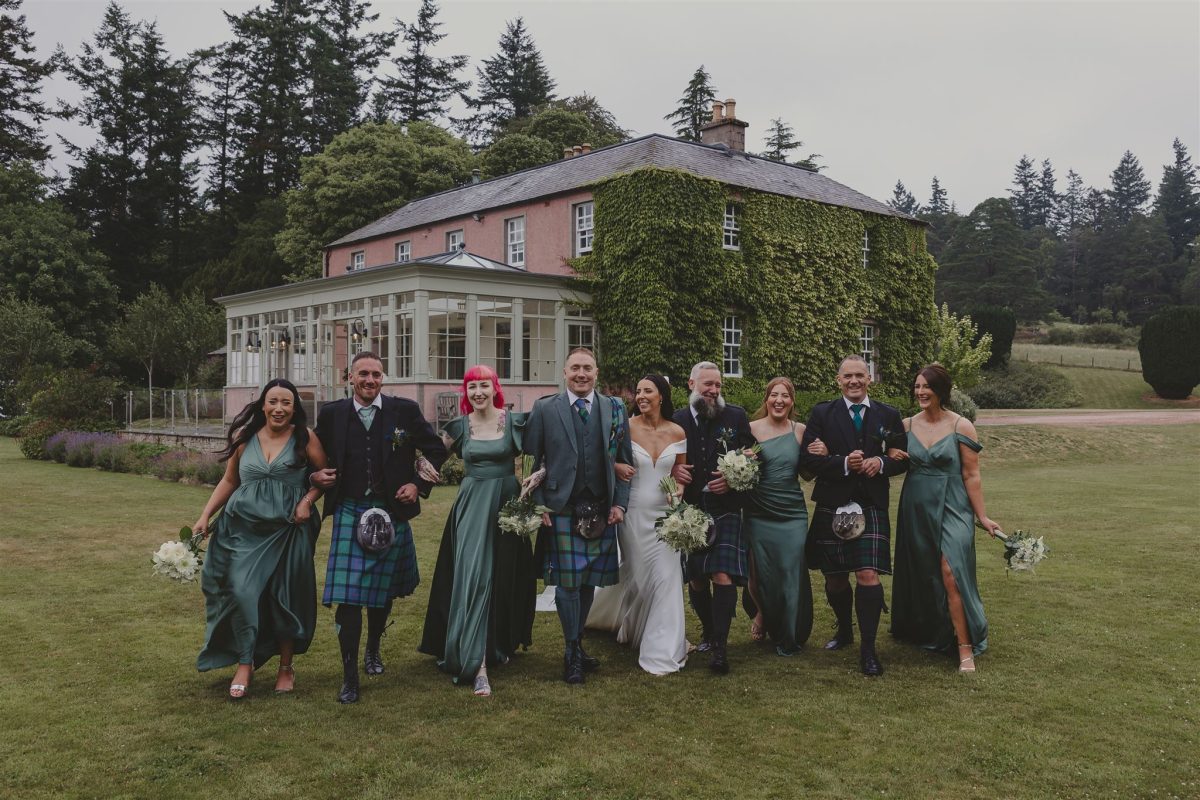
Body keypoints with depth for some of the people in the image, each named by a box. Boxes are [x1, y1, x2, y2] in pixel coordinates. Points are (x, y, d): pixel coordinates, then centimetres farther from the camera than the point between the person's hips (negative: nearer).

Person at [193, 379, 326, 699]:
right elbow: (229, 481, 11)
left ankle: (286, 667, 21)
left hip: (287, 529, -1)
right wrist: (205, 516, 5)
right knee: (242, 590, -10)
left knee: (285, 596, 4)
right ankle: (245, 663, 6)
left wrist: (307, 500, -12)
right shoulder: (244, 437, 5)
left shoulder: (304, 438, -1)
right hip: (245, 527, 2)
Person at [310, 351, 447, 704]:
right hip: (349, 512, 0)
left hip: (392, 512, 1)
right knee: (348, 596, -6)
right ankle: (349, 676, 4)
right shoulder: (332, 414, 2)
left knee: (383, 591, 15)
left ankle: (373, 648, 41)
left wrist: (419, 484, -2)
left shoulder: (404, 411, -1)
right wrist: (315, 475, -3)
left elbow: (436, 449, 7)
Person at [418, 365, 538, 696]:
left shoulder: (514, 421, -1)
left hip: (506, 505, 0)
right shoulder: (460, 426, 3)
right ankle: (478, 664, -9)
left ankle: (501, 643, 34)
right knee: (472, 577, -10)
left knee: (504, 579, 10)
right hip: (471, 507, 0)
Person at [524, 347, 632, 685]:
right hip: (561, 510, -2)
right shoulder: (544, 409, 0)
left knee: (589, 581, 11)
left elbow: (625, 461, 8)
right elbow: (531, 461, 2)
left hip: (602, 511, 3)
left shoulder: (615, 409, 6)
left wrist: (620, 503, 0)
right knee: (567, 582, 0)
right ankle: (572, 651, 15)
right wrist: (539, 506, -5)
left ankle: (577, 643, 27)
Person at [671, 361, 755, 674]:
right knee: (695, 578, 10)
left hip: (726, 510, -2)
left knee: (723, 575, -13)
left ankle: (720, 646, -7)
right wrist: (673, 470, -9)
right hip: (690, 510, 2)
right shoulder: (677, 420, 4)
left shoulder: (736, 416, 2)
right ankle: (708, 630, 32)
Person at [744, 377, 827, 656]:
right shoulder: (751, 429, -3)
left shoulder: (800, 431, 4)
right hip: (759, 515, -1)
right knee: (762, 574, 8)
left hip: (793, 515, 1)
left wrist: (822, 454, -6)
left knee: (792, 575, 2)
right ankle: (763, 614, 38)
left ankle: (789, 638, 22)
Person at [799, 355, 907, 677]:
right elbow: (807, 459, -3)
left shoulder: (888, 415, 7)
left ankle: (868, 648, 0)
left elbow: (903, 458, 12)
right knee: (834, 578, 11)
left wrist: (882, 463, -9)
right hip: (831, 506, 1)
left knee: (868, 575, -12)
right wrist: (843, 463, -16)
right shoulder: (822, 414, 3)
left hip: (872, 505, 0)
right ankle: (845, 630, 36)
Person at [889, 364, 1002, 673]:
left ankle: (965, 649, -3)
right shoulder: (907, 425, 4)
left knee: (951, 576, -12)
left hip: (951, 509, -4)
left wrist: (982, 516, -8)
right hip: (915, 509, 4)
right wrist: (893, 459, -8)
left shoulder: (961, 426, -7)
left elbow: (971, 476, -6)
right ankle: (926, 633, 32)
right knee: (919, 575, 13)